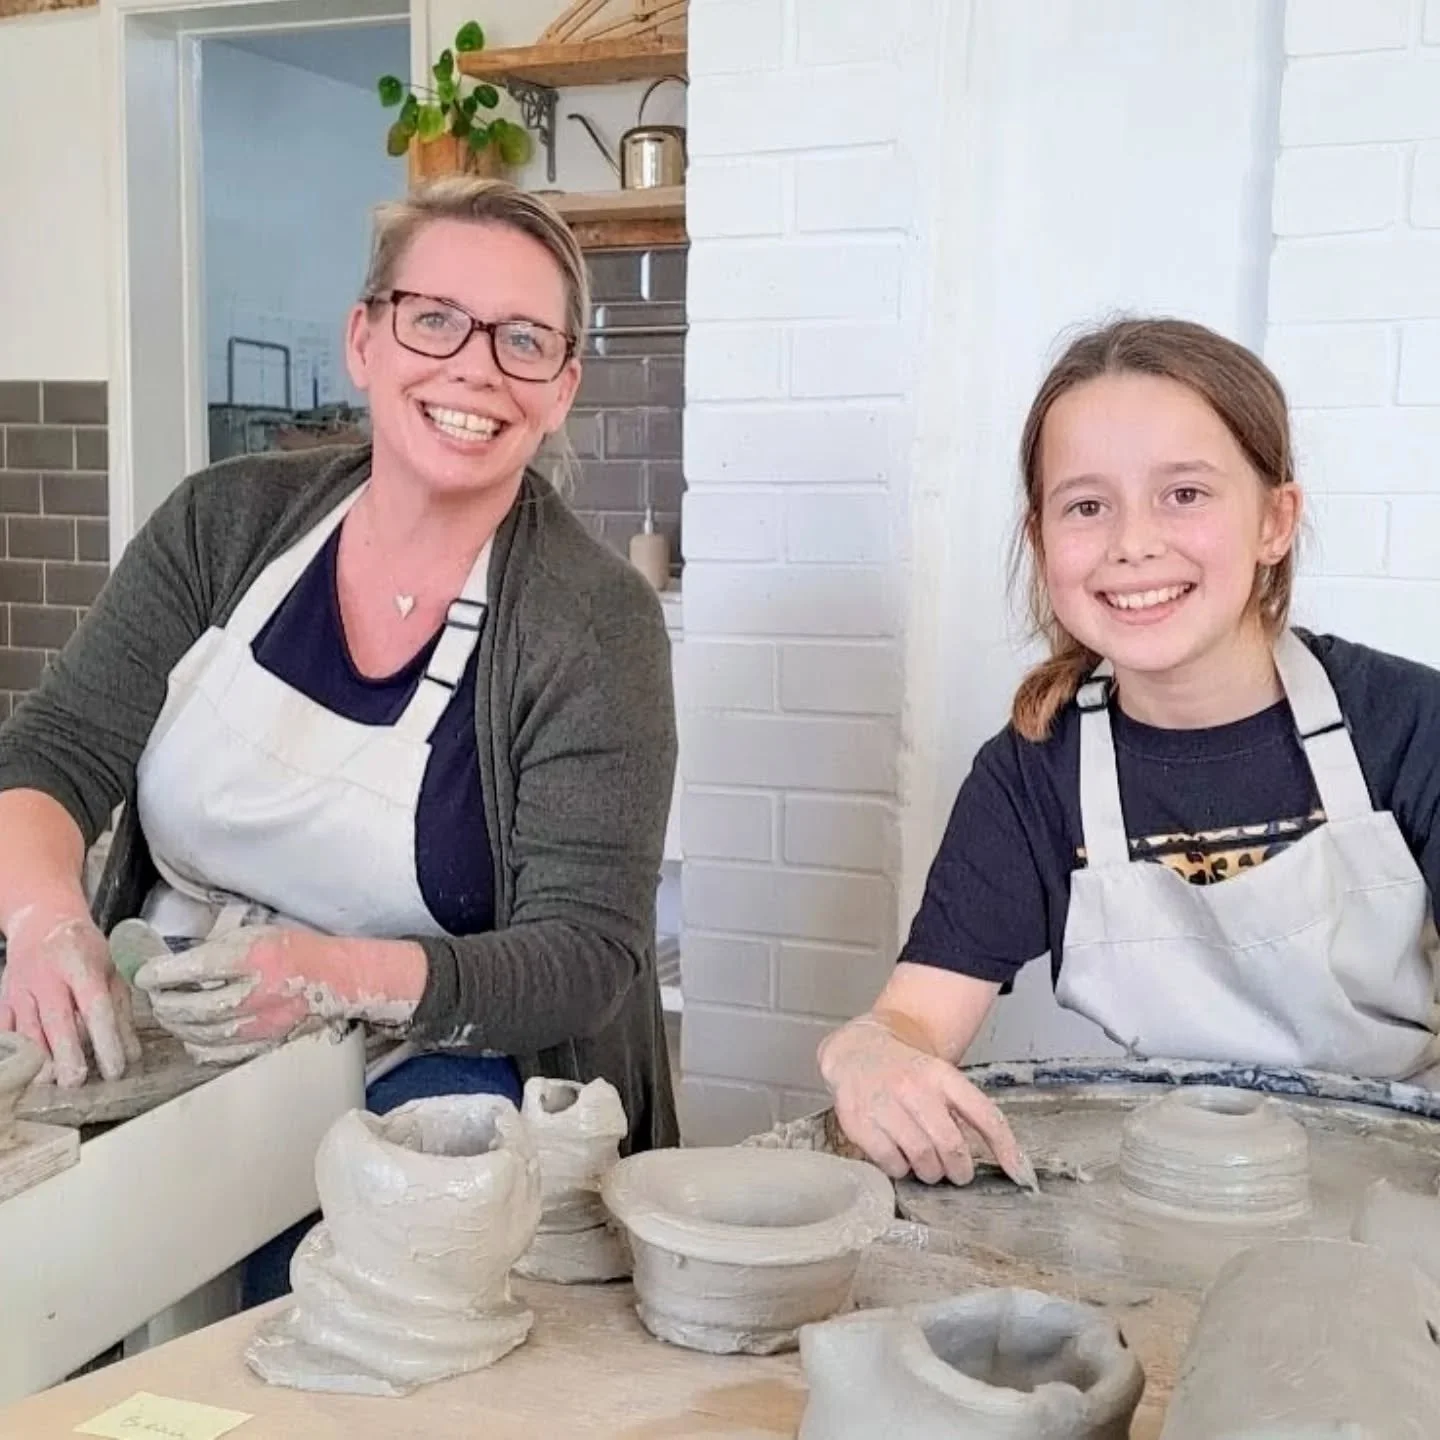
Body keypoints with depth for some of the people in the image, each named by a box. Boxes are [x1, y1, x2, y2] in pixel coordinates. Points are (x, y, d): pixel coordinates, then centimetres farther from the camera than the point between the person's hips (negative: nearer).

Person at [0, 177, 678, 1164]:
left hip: (422, 1075, -2)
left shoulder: (594, 624, -11)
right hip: (149, 1051, 2)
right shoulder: (226, 523, 1)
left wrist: (343, 976, -32)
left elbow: (587, 956, -14)